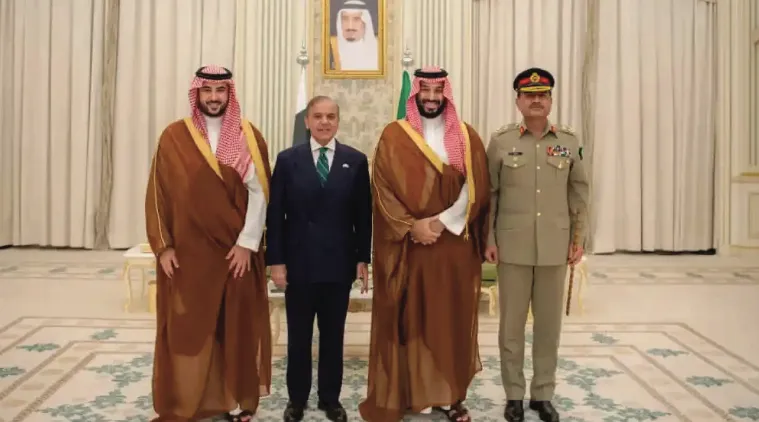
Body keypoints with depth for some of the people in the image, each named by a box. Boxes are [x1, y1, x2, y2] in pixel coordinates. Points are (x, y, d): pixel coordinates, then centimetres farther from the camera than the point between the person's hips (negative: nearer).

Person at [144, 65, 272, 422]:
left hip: (237, 250, 1)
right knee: (187, 329, 6)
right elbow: (158, 194, 1)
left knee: (235, 326, 8)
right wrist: (163, 246, -5)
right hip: (187, 250, 0)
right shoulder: (174, 136, 1)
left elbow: (258, 192, -4)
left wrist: (247, 243, -11)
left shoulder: (249, 135, 1)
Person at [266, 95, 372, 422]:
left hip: (339, 263, 1)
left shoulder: (356, 161, 2)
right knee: (298, 336, 11)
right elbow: (275, 214, -2)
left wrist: (363, 259, 0)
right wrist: (276, 261, -6)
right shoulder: (288, 159, 0)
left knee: (333, 335, 11)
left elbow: (363, 215, 3)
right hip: (298, 262, 0)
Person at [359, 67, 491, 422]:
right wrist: (412, 226, -15)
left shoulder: (466, 136, 8)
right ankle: (403, 392, 15)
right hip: (406, 245, -2)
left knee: (451, 319, 7)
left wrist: (443, 221, -13)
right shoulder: (393, 136, 2)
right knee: (407, 318, 3)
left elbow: (476, 188, 0)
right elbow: (383, 188, -4)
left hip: (454, 244, 2)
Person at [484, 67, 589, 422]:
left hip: (555, 249, 2)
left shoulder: (569, 142, 5)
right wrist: (488, 240, -3)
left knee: (549, 324, 9)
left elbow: (579, 194, 8)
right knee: (512, 323, 6)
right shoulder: (500, 141, 0)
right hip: (512, 248, -1)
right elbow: (488, 195, 1)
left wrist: (578, 240, 4)